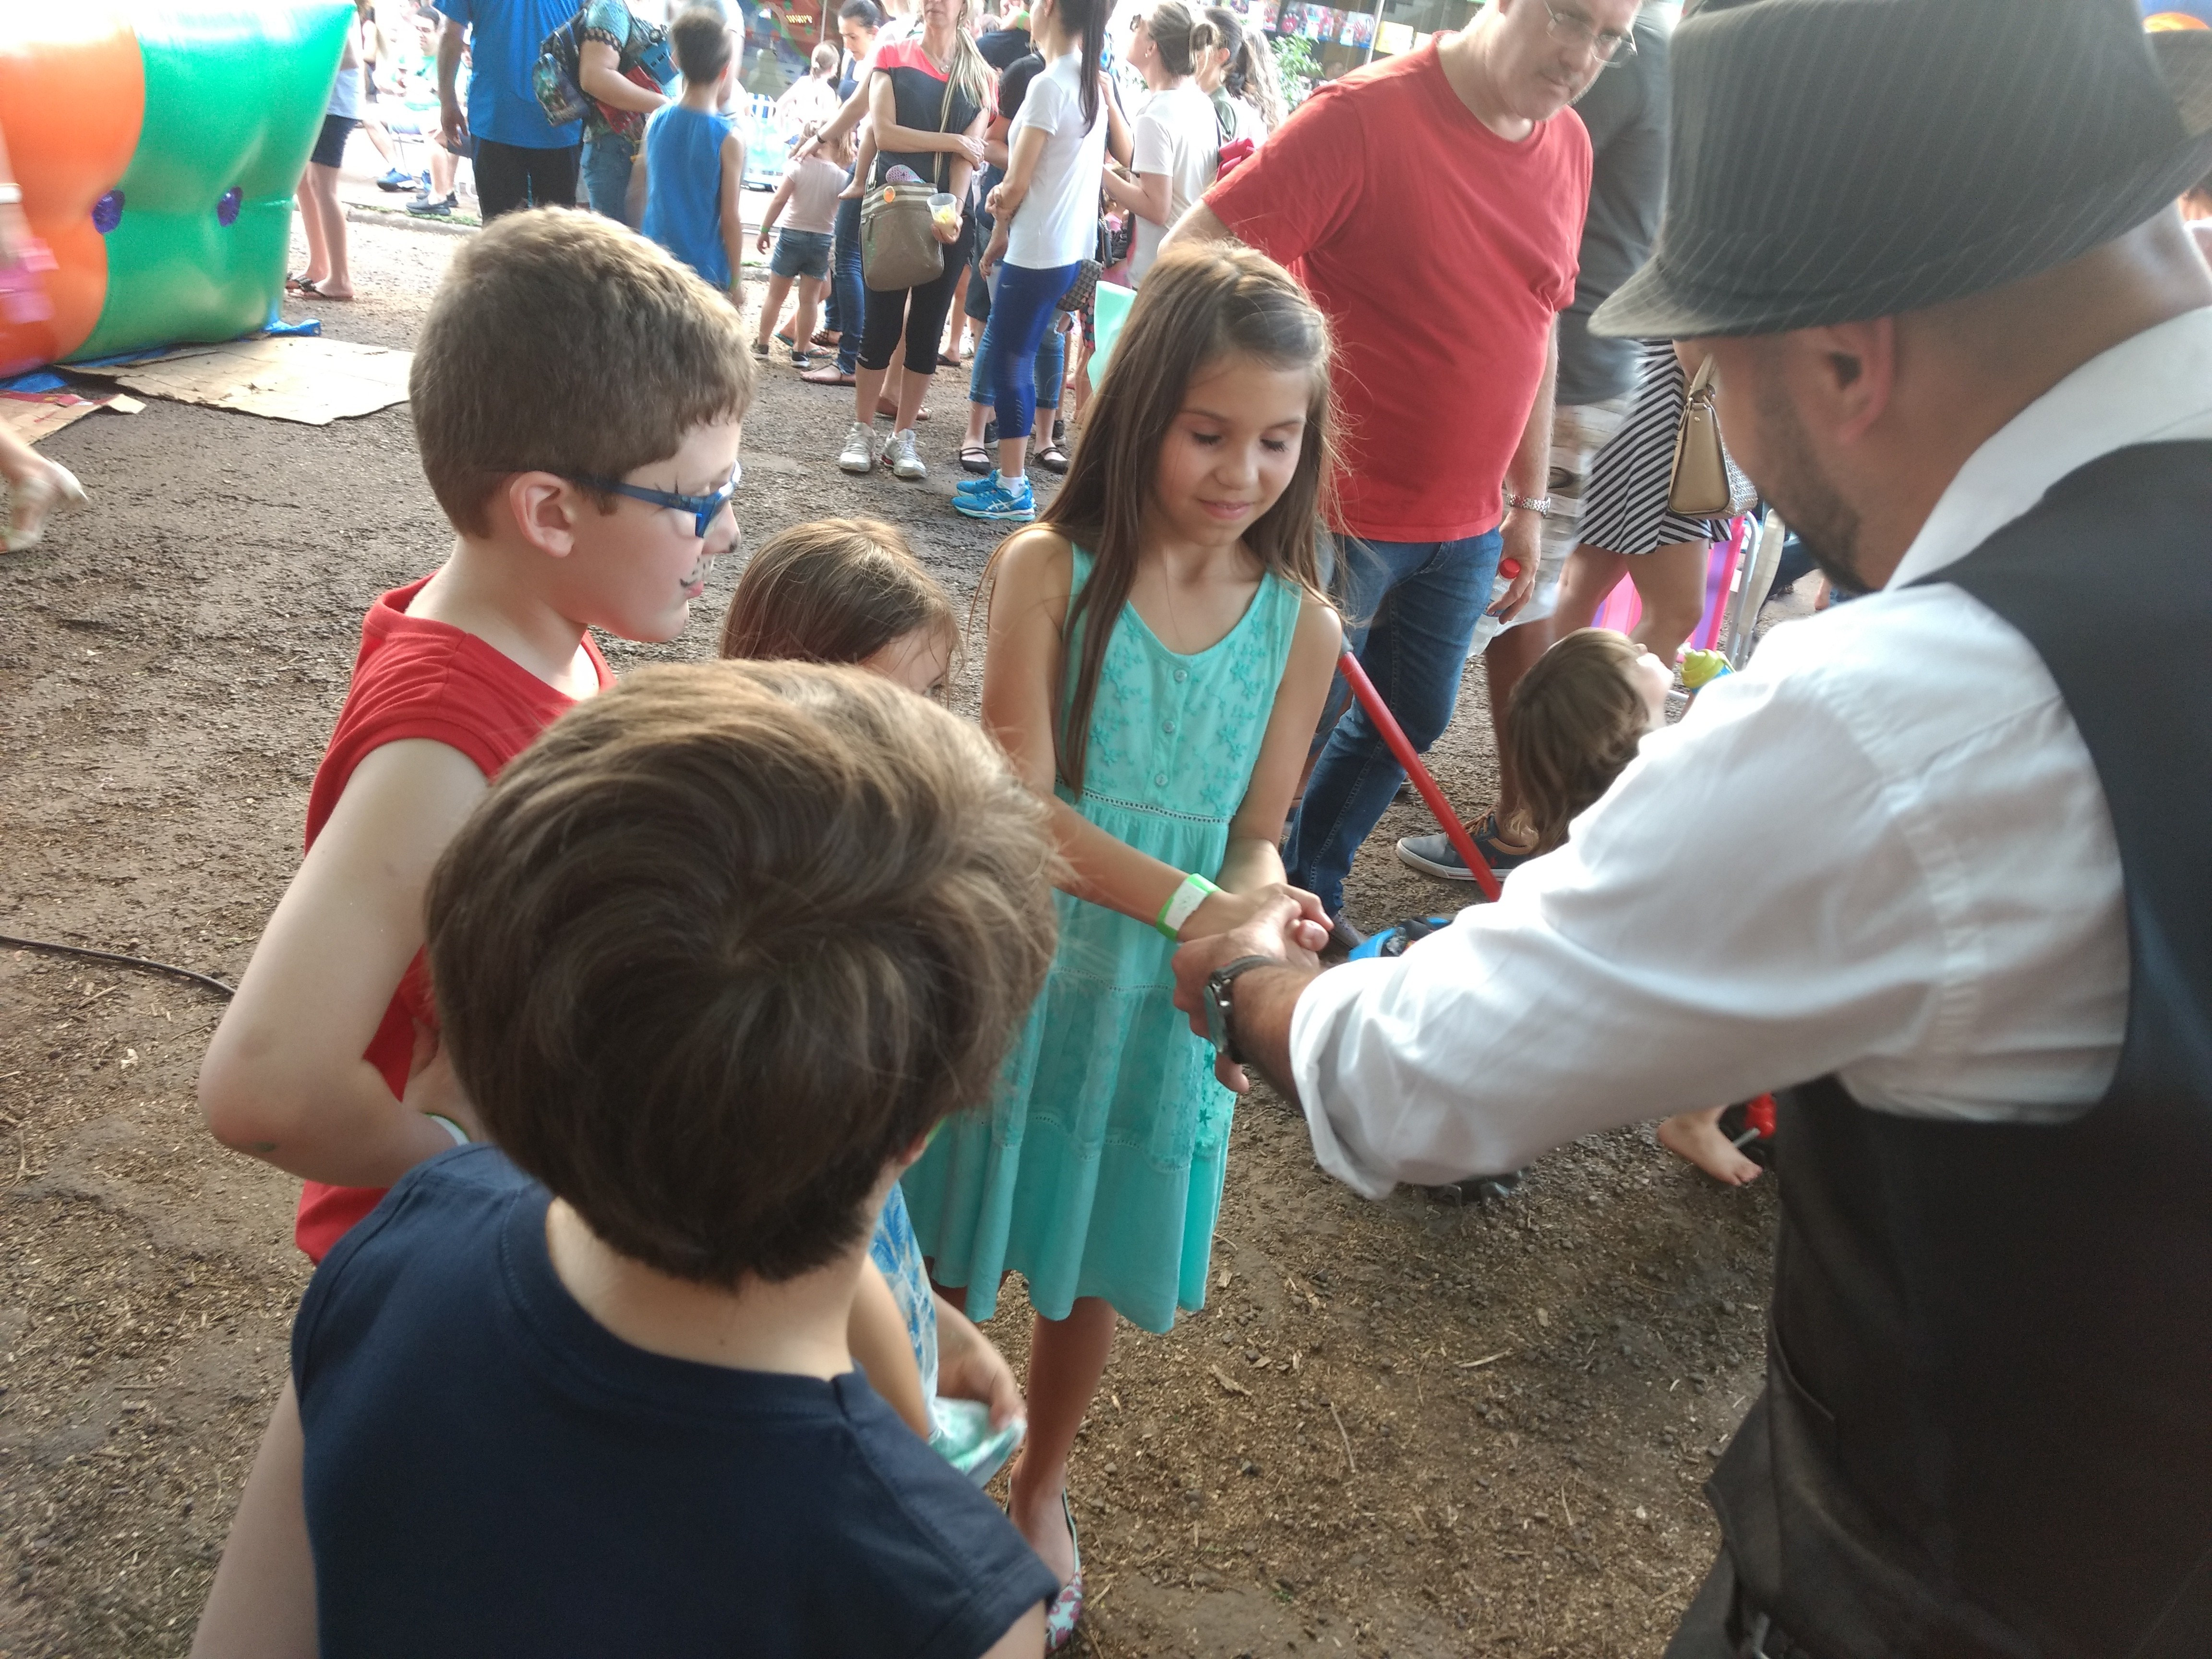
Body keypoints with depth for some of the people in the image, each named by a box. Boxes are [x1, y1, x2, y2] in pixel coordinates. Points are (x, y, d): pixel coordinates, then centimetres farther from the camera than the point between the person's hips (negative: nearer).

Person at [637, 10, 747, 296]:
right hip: (705, 272, -5)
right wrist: (736, 279, -1)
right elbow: (730, 217, -11)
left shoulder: (656, 122, 2)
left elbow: (645, 198, 10)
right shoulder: (729, 137, -12)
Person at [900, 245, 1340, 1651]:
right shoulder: (1051, 569, -15)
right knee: (953, 1252, 14)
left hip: (1163, 1001, 2)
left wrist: (1260, 922, -23)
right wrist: (1189, 903, -32)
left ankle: (1041, 1485, 50)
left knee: (1096, 1270, 21)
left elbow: (1258, 838, -1)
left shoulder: (1300, 624, -7)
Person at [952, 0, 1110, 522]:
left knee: (1011, 363, 0)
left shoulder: (1048, 86, -16)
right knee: (1007, 357, 16)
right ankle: (1009, 474, 22)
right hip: (1071, 245, 9)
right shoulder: (1093, 83, 11)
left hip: (1036, 251, -9)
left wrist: (1000, 221, 7)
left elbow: (1016, 186, -13)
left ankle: (1014, 492, 6)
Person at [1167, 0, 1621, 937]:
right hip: (1342, 515, -7)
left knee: (1410, 723, 17)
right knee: (1294, 729, 5)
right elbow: (1190, 260, -20)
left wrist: (1529, 498, 17)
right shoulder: (1366, 115, -16)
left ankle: (1311, 899, 37)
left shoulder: (1568, 146, 6)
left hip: (1468, 526, 7)